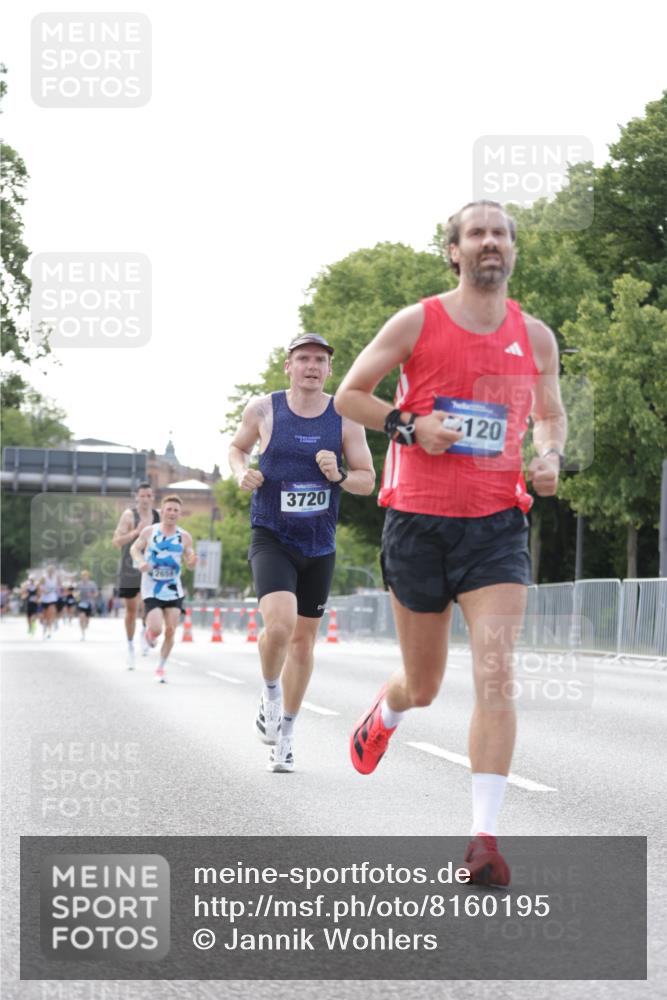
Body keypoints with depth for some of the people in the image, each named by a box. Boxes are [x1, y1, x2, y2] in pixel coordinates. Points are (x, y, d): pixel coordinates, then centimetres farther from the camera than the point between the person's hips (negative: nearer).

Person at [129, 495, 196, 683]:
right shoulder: (149, 531, -6)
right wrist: (140, 562, -14)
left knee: (170, 630, -2)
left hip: (173, 591, 2)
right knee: (156, 629, -15)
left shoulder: (184, 537, -2)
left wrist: (192, 561, -19)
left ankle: (162, 667, 16)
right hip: (151, 590, -2)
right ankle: (149, 631, 24)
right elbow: (135, 548, 6)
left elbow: (189, 564, 5)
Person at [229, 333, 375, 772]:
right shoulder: (263, 410, -4)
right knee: (280, 623, -25)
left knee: (304, 638, 10)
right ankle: (270, 695, 5)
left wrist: (338, 476, -18)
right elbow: (238, 446, 16)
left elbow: (368, 480, 2)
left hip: (319, 546, 3)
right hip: (271, 539, -3)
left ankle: (285, 734, 26)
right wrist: (242, 473, -6)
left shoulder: (346, 418, -2)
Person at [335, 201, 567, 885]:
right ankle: (383, 714, 49)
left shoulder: (535, 337, 8)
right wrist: (409, 425, -12)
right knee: (422, 686, 10)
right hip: (419, 519, -1)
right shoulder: (416, 323, -1)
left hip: (497, 525, 1)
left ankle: (483, 837, -14)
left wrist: (550, 456, 2)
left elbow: (550, 412, 23)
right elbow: (348, 395, 4)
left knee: (495, 675, -15)